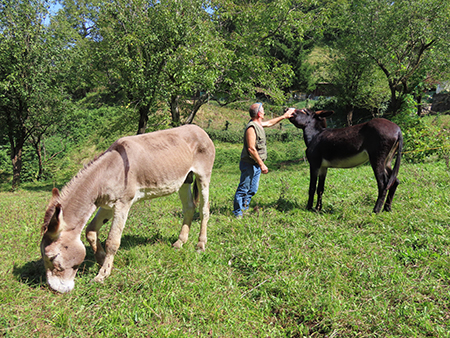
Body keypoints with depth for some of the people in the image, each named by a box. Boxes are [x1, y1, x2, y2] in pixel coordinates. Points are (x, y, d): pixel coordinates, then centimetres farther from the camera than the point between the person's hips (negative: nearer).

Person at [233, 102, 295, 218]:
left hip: (256, 165, 10)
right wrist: (262, 165, -22)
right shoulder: (251, 128, -20)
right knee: (243, 189, -1)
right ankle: (237, 213, 8)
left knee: (252, 190, 16)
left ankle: (244, 209, 27)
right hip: (249, 164, -10)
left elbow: (270, 123, 33)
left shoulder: (258, 124, 10)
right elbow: (251, 149, -24)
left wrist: (284, 116, 37)